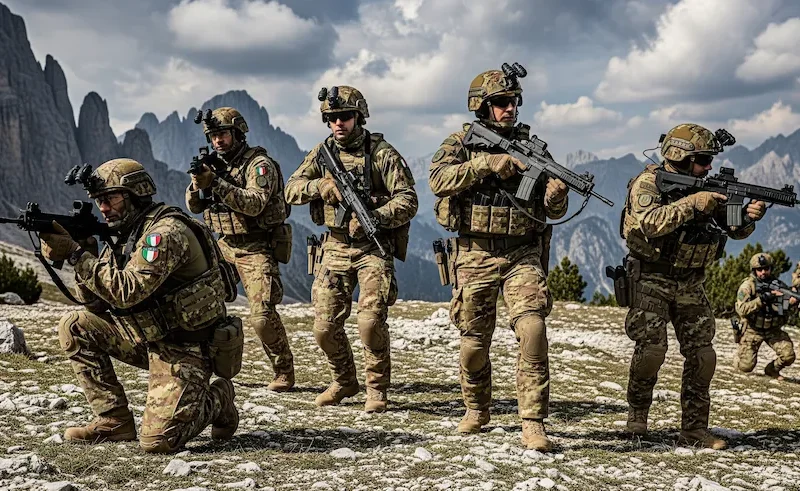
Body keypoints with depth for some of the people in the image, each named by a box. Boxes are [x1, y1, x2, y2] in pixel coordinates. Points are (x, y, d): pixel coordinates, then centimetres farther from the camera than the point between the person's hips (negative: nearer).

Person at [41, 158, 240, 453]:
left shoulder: (166, 231, -19)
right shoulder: (125, 235, 10)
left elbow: (127, 292, -28)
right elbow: (97, 303, 5)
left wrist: (76, 254, -26)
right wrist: (80, 255, -11)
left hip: (184, 349, -9)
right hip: (149, 338, 9)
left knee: (157, 441, -20)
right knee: (75, 327, -1)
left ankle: (216, 401, 11)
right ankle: (114, 421, 3)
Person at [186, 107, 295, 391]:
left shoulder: (259, 164, -12)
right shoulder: (215, 165, 9)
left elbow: (254, 204, -26)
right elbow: (194, 206, 6)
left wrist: (215, 183, -31)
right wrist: (198, 180, -15)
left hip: (256, 250, -7)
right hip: (223, 246, 7)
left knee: (262, 317, -16)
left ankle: (284, 372, 2)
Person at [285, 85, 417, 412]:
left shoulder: (382, 153, -5)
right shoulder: (322, 153, 8)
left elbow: (408, 200, -9)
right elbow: (291, 190, 3)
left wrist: (374, 217, -24)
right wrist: (323, 185, -15)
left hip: (374, 248, -4)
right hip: (335, 248, 4)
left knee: (371, 322, -16)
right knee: (325, 327, 3)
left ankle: (377, 389, 4)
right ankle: (344, 382, 26)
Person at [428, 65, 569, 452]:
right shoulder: (461, 143, 3)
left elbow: (553, 210, 7)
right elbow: (439, 179, -18)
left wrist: (556, 194, -17)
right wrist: (489, 163, -25)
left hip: (522, 255, 0)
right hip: (475, 256, 0)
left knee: (532, 330, -18)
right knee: (474, 342, 9)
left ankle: (533, 423, -15)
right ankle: (476, 409, 33)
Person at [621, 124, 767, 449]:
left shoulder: (707, 188, 6)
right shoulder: (648, 183, -11)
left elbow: (735, 230, 5)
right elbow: (649, 222, -30)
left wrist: (748, 215, -17)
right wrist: (692, 204, -35)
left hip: (690, 285, 6)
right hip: (651, 280, -6)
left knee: (702, 355, 0)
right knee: (652, 347, -17)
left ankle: (695, 429, 8)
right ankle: (637, 409, 7)